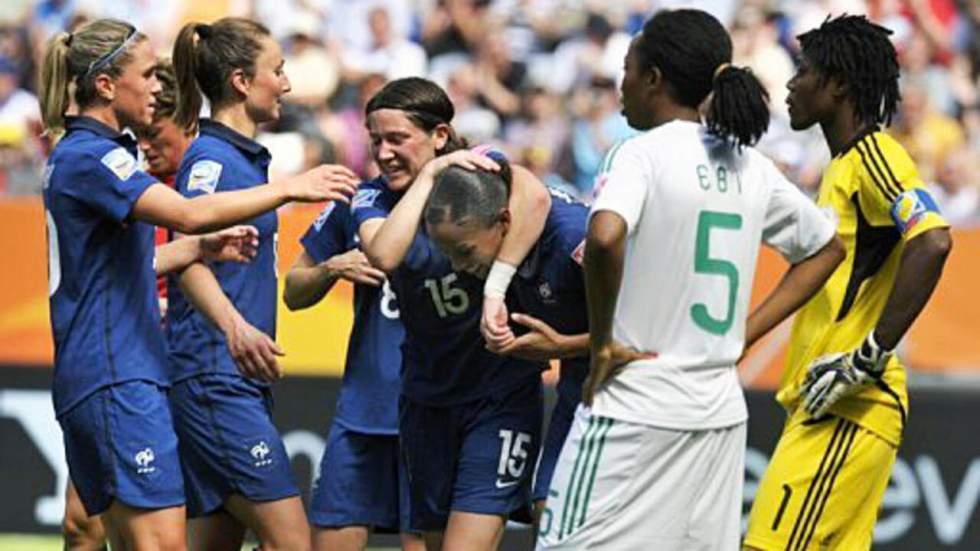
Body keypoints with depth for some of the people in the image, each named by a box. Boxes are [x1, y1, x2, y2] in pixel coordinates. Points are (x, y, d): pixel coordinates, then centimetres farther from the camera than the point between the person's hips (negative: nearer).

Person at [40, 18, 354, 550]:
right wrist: (289, 188, -22)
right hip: (117, 380, -10)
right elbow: (188, 214, -27)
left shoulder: (77, 155, 19)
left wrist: (204, 247, 12)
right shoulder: (90, 157, -14)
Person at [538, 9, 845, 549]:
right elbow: (825, 247, 24)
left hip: (633, 408, -7)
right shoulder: (750, 167, 11)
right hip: (719, 413, 7)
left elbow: (605, 239, -30)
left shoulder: (642, 154, -10)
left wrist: (599, 343, -16)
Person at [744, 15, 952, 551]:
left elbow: (932, 242, -25)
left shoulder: (874, 156, -11)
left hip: (849, 411, -10)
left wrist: (870, 357, -24)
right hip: (824, 405, 10)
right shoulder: (844, 164, 20)